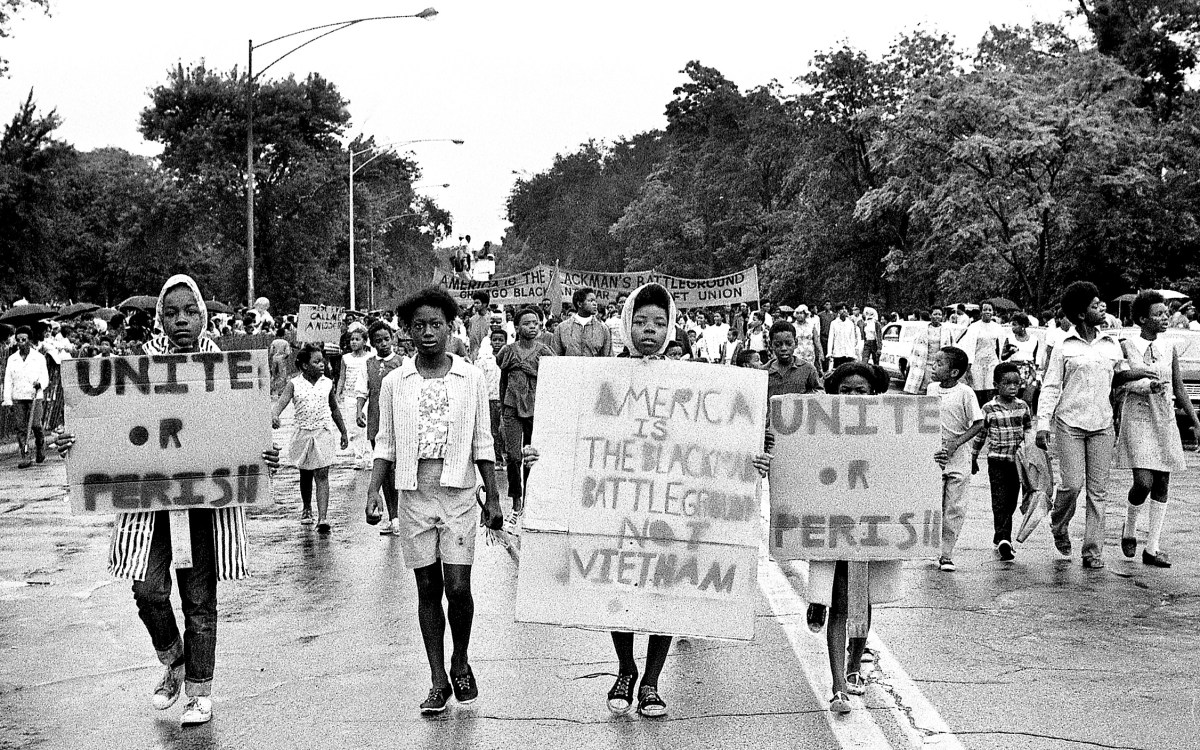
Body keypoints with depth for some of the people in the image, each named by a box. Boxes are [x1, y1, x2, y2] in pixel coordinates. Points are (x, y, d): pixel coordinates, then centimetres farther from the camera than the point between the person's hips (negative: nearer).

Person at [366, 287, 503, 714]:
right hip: (414, 494, 1)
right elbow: (386, 444, 9)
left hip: (457, 492, -1)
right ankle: (438, 681, 15)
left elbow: (483, 444, 6)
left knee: (458, 588, -5)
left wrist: (492, 497, 4)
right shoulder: (394, 383, 4)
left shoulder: (471, 379, 3)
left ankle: (460, 662, 21)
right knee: (427, 588, 5)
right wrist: (373, 490, -4)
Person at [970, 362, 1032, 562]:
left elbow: (1029, 430, 19)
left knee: (1011, 502, 10)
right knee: (1000, 501, -11)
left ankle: (1000, 538, 23)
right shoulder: (989, 409, -5)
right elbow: (979, 434, 4)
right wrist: (973, 459, 9)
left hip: (1017, 461, 4)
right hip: (997, 461, -4)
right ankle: (1003, 540, -18)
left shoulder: (1023, 407, 5)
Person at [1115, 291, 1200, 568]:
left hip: (1165, 421, 5)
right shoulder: (1126, 347, -5)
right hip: (1137, 421, -5)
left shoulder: (1170, 346, 7)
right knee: (1144, 481, -16)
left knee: (1162, 485, 3)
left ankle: (1151, 549, 9)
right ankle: (1129, 529, 12)